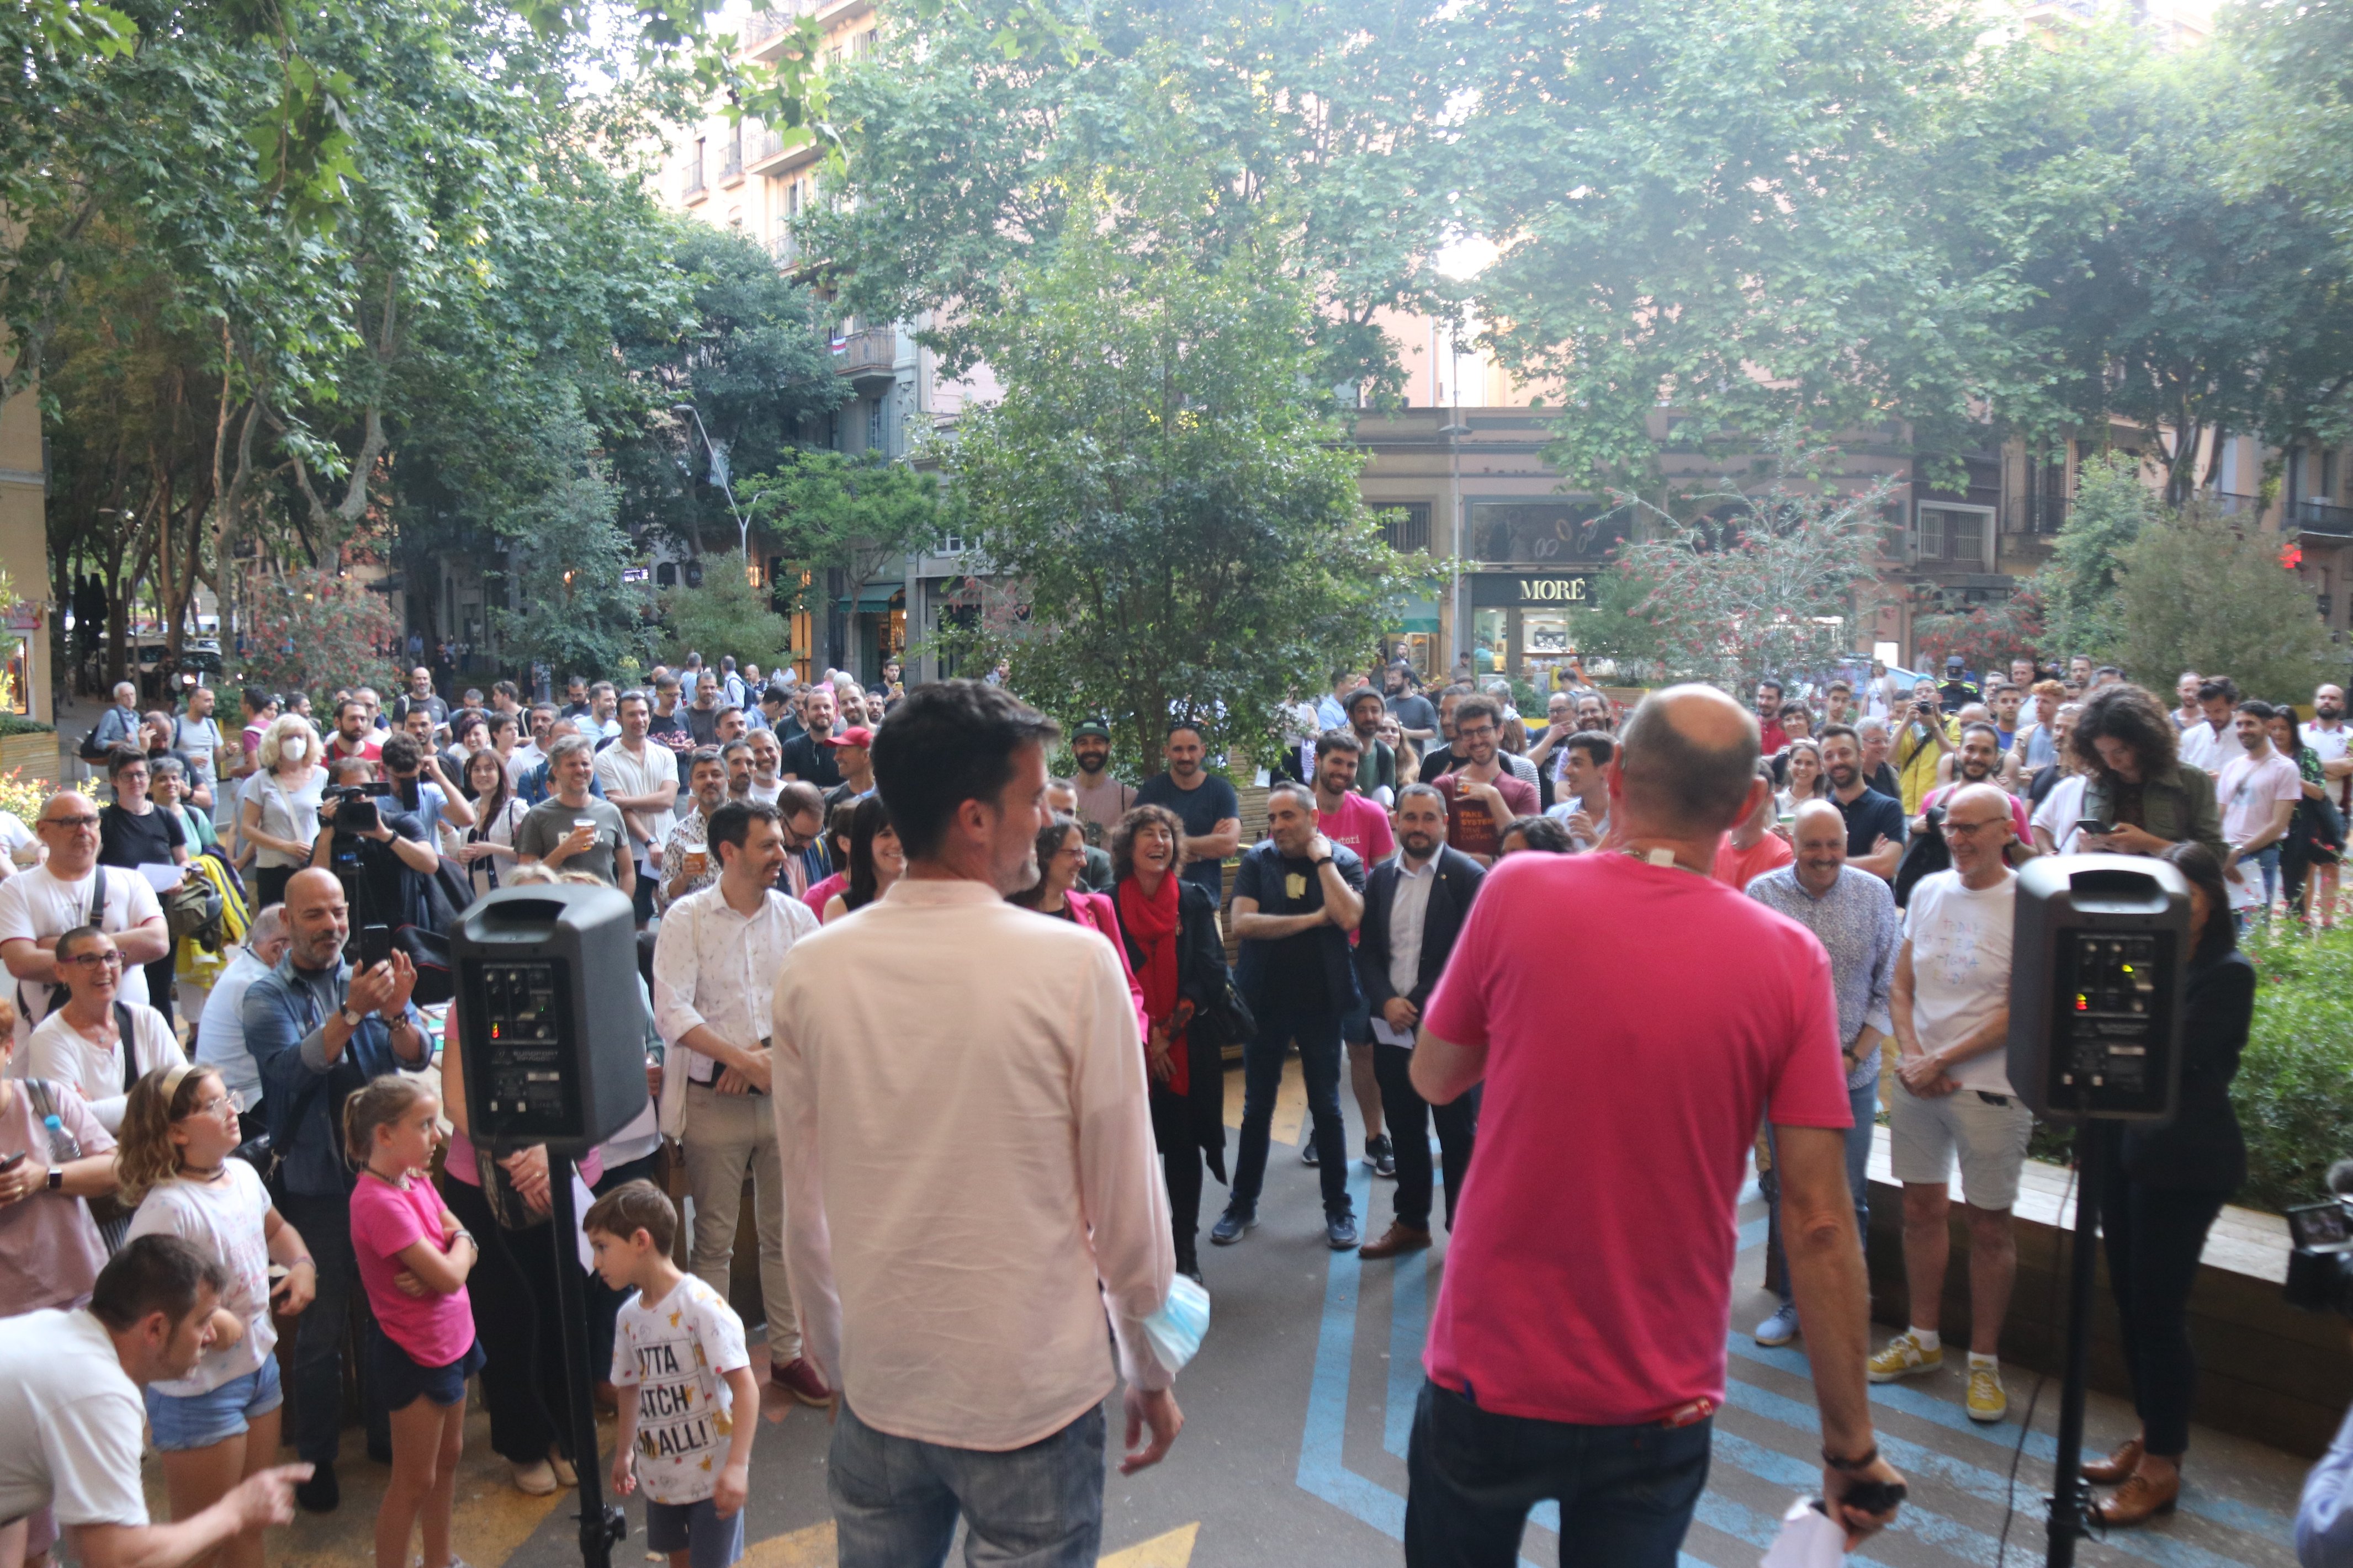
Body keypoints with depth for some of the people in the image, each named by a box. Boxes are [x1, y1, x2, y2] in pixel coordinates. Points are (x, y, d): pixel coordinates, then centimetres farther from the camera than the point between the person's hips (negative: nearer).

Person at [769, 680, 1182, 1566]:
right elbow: (1127, 1204, -11)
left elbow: (806, 1209, 2)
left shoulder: (811, 972, -7)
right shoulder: (1075, 965, -17)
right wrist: (1150, 1372, 4)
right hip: (1035, 1394, -3)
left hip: (878, 1391, 3)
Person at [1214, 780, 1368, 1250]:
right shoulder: (1257, 860, -1)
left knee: (1326, 1107, 8)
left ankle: (1338, 1208, 20)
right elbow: (1242, 923, -14)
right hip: (1264, 1000, 1)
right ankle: (1243, 1205, 21)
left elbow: (1348, 917, -20)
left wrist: (1322, 859, -14)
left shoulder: (1343, 861, -3)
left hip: (1320, 1001, -1)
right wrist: (1313, 919, -15)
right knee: (1256, 1108, 10)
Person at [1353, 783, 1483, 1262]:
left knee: (1458, 1134, 5)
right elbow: (1367, 950, 8)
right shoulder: (1381, 877, 8)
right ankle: (1410, 1223, 29)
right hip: (1393, 1026, 5)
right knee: (1405, 1130, 15)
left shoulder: (1466, 877, -8)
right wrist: (1387, 1001, -8)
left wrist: (1418, 1003, -15)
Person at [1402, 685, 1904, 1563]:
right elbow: (1819, 1222, -8)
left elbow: (1433, 1079, 2)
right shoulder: (1790, 960, -9)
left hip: (1492, 1372, 0)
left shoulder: (1520, 890, -12)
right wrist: (1850, 1444, 0)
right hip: (1662, 1401, 1)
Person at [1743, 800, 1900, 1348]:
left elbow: (1890, 986, 0)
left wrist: (1854, 1056, -7)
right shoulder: (1762, 894, -3)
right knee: (1789, 1194, 10)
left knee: (1848, 1200, 7)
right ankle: (1793, 1303, 25)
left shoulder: (1874, 894, -1)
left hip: (1854, 1074, 0)